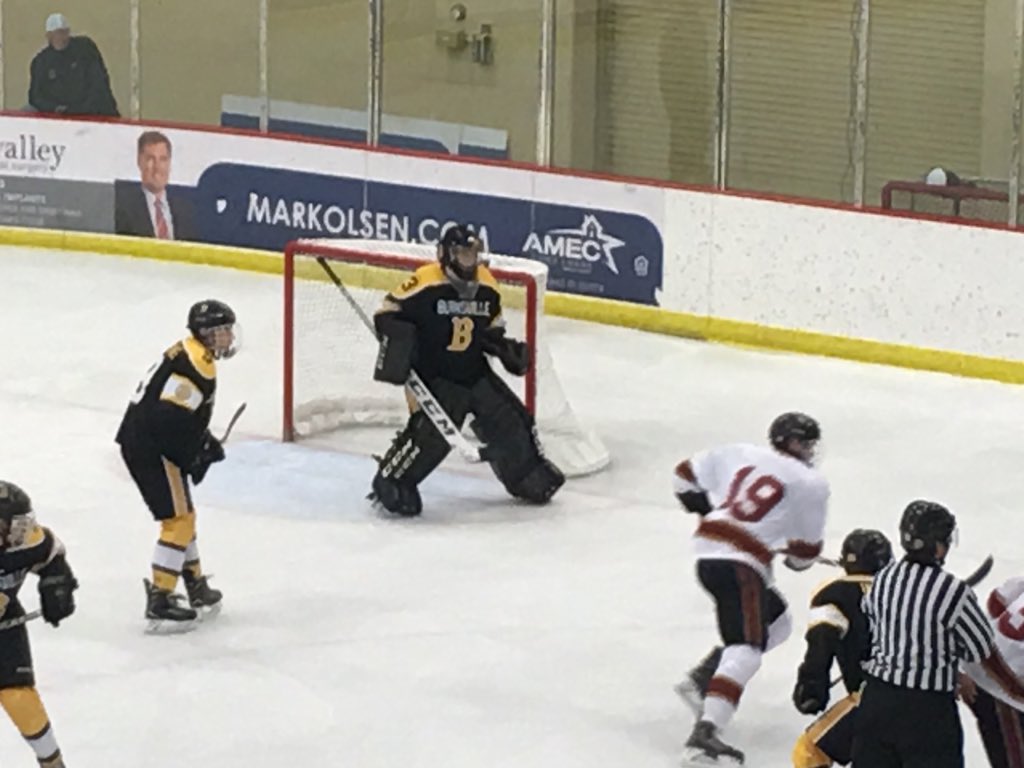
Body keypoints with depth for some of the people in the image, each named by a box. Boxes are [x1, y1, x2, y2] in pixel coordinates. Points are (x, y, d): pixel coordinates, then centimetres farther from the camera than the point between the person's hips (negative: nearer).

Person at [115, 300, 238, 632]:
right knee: (179, 520, -9)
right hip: (151, 449, -11)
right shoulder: (194, 367, -20)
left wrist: (205, 442, 15)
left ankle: (197, 590, 34)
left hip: (143, 444, 11)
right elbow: (168, 420, -26)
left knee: (182, 517, 21)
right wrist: (192, 458, -16)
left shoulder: (190, 354, 14)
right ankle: (159, 603, -9)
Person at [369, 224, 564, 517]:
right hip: (432, 376, -6)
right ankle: (390, 483, -7)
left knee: (508, 420, 7)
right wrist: (396, 349, -22)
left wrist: (507, 349, 3)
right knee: (431, 432, -23)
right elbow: (388, 314, -12)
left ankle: (529, 477, 28)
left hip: (474, 372, 6)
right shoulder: (425, 285, -18)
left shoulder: (487, 288, 3)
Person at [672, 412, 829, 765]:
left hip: (708, 552, 8)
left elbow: (687, 474, 22)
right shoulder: (810, 483, 0)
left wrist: (707, 509, 36)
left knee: (777, 623, 24)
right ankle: (705, 732, -33)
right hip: (738, 564, -8)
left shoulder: (739, 455, 15)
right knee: (746, 650, -17)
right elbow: (805, 549, 5)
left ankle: (701, 679, 17)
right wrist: (797, 559, 28)